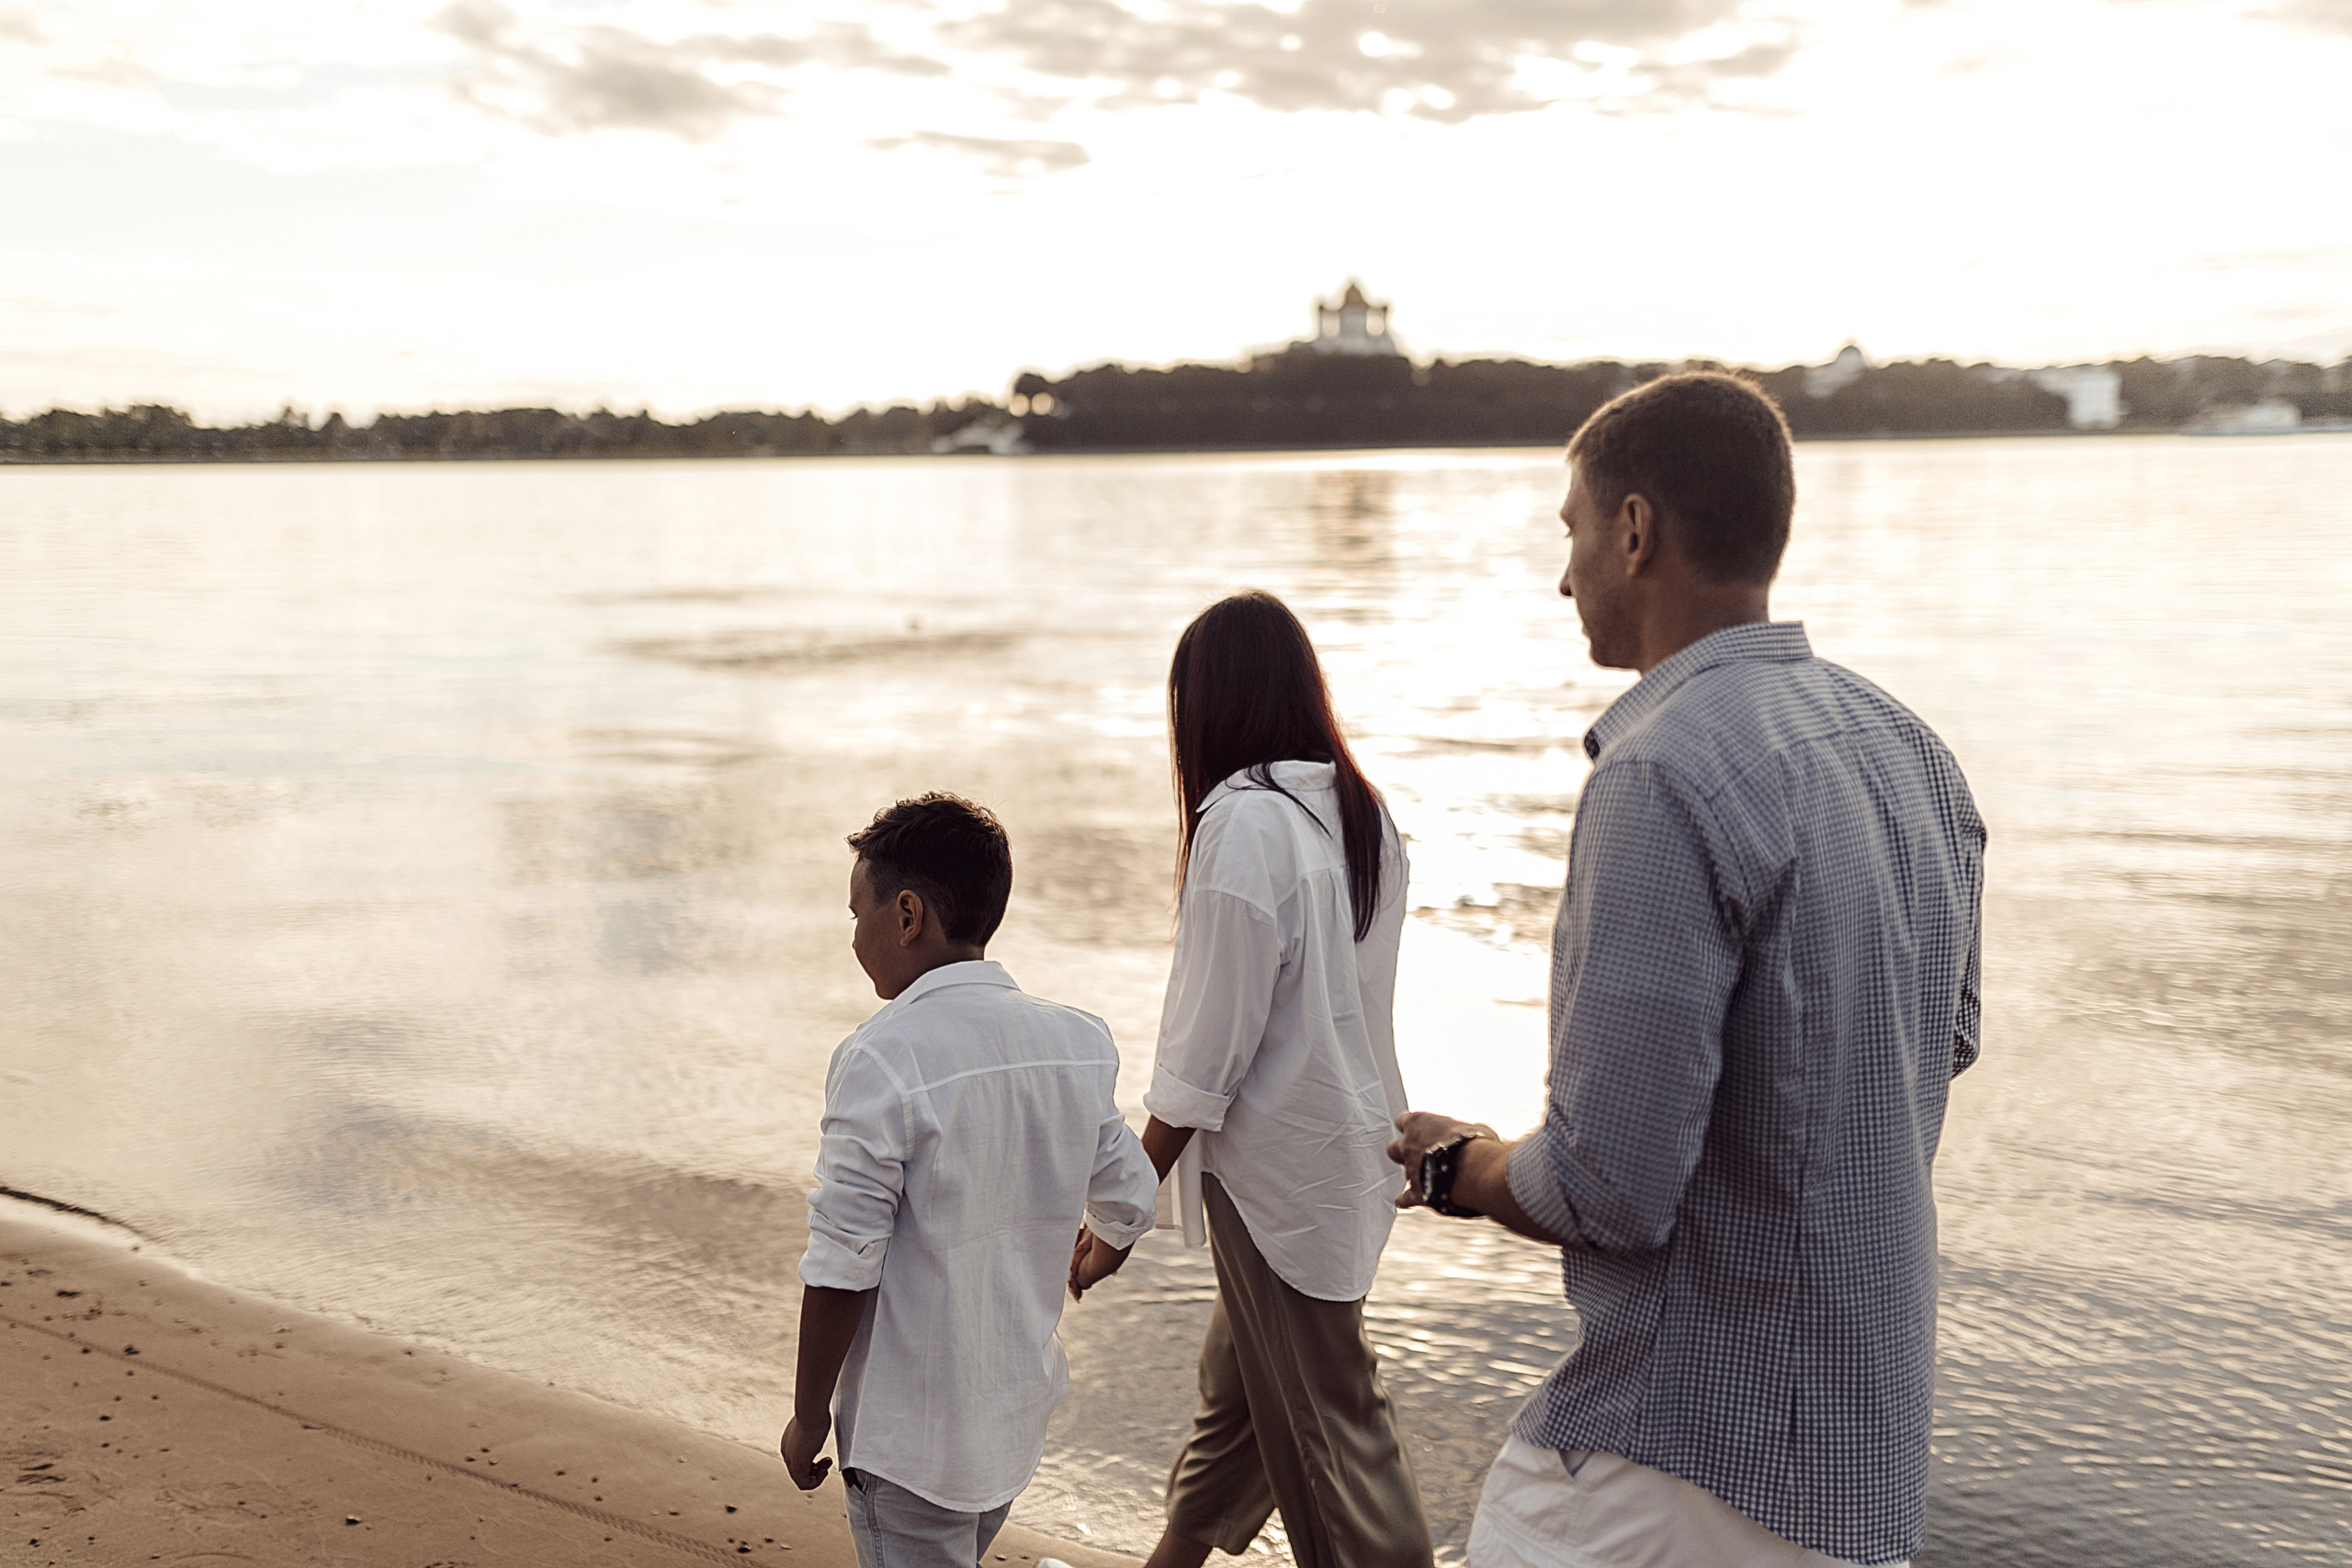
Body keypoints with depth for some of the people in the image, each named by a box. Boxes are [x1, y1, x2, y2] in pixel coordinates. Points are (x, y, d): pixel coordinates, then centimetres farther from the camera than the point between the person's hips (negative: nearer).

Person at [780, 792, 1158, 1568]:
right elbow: (1128, 1206, 8)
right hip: (1018, 1415, 7)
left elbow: (843, 1268, -20)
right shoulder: (1076, 1042, -2)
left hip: (909, 1438, -6)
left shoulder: (881, 1060, -22)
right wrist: (1099, 1254, 31)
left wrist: (809, 1417, -7)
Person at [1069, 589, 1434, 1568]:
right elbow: (1344, 998, 9)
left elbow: (1203, 1055, -20)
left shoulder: (1245, 823, -20)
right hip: (1357, 1146, 9)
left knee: (1324, 1424, 5)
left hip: (1280, 1165, -9)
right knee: (1234, 1378, 25)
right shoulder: (1362, 811, 4)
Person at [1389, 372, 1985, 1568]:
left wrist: (1451, 1167, -5)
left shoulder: (1667, 779, -23)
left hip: (1682, 1459, -9)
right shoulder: (1912, 756, 5)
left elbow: (1605, 1190, -24)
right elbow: (1944, 1044, 19)